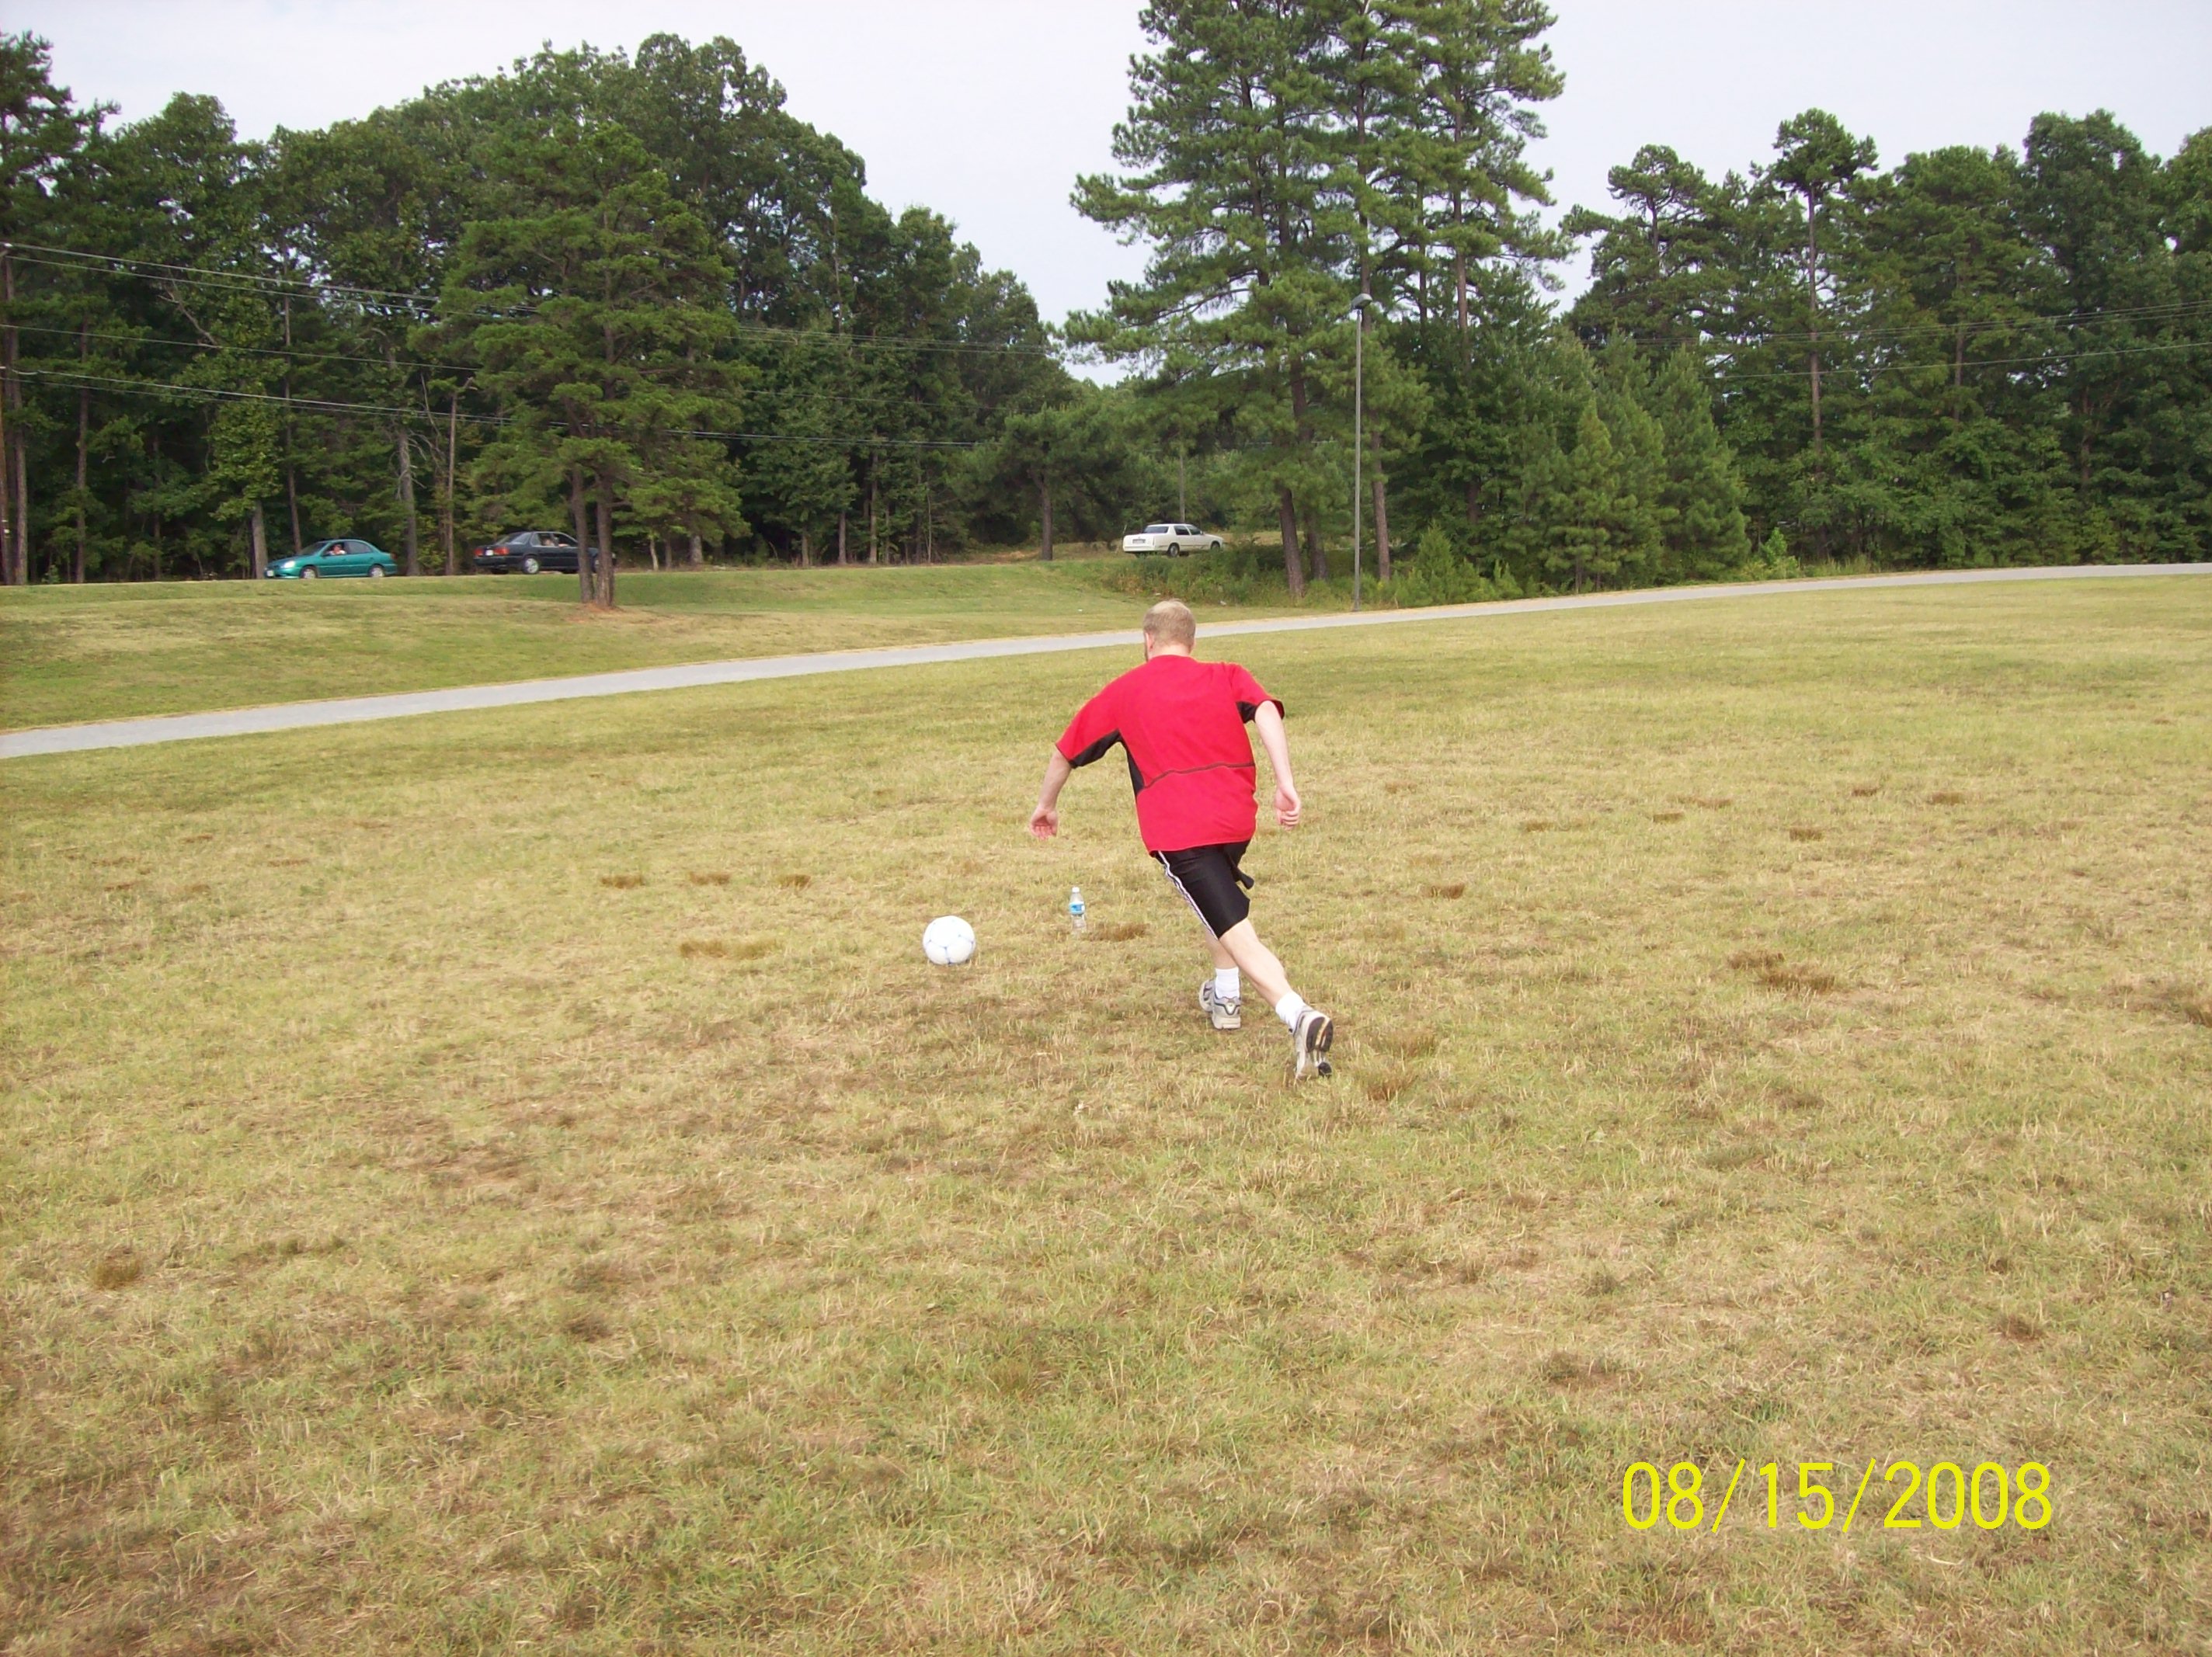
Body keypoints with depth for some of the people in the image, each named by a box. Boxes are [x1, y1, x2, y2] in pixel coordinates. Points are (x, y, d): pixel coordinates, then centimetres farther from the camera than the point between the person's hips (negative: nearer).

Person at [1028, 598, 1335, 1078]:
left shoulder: (1124, 690, 18)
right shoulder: (1227, 676, 18)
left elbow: (1066, 751, 28)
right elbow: (1267, 712, -4)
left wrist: (1047, 805, 44)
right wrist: (1285, 785, -12)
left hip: (1175, 827, -3)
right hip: (1236, 816, 3)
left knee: (1236, 932, -10)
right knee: (1223, 891, 35)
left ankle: (1300, 1016, -31)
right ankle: (1226, 997, 38)